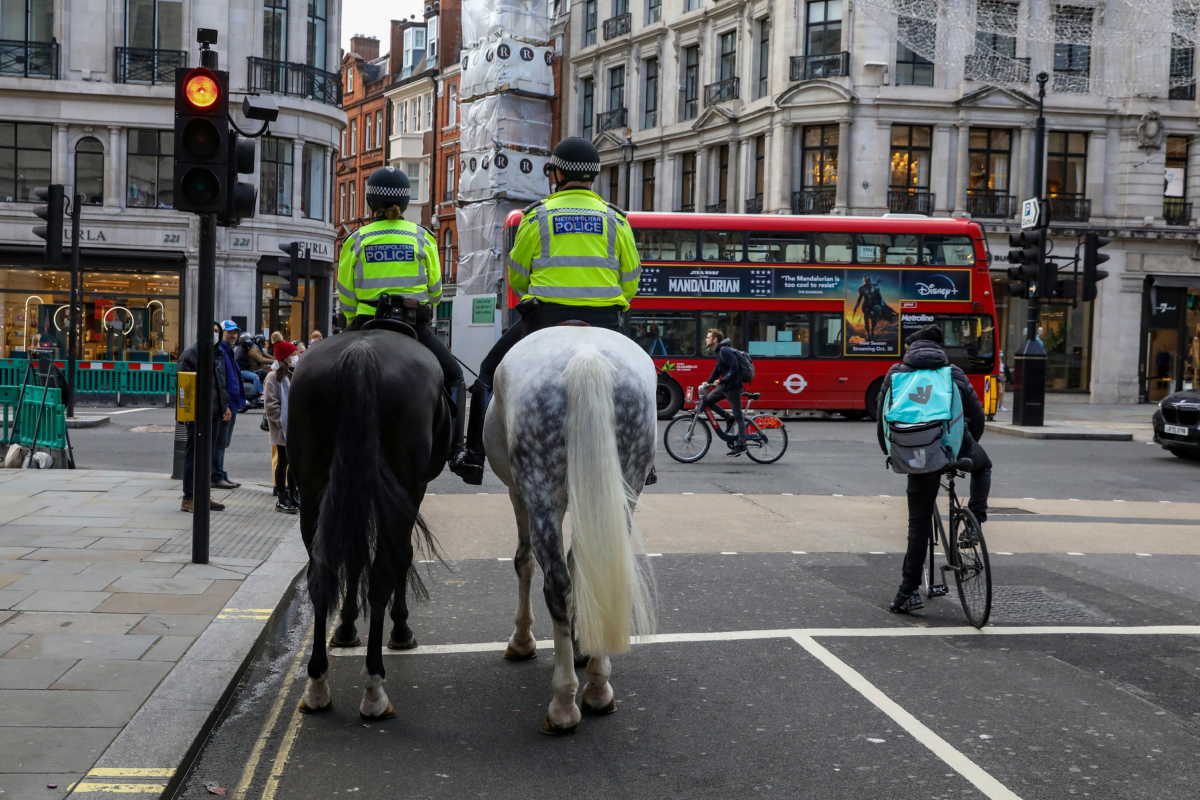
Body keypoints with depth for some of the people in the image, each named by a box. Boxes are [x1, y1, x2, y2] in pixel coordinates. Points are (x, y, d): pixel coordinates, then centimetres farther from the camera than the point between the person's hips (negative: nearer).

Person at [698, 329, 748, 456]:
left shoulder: (725, 351, -17)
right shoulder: (718, 352, 14)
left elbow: (734, 368, -24)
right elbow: (717, 370, 20)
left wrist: (721, 380, -25)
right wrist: (708, 382, 10)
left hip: (733, 386, -10)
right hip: (724, 385, 10)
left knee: (738, 416, -3)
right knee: (707, 400, 8)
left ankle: (741, 445, 1)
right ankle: (729, 419, 13)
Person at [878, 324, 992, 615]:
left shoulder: (897, 373, 11)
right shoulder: (954, 373, 13)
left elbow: (883, 418, 10)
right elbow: (977, 415, 15)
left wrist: (890, 452, 23)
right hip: (956, 447, 0)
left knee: (919, 522, 8)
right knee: (983, 466, 36)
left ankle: (908, 591, 6)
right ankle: (975, 521, 18)